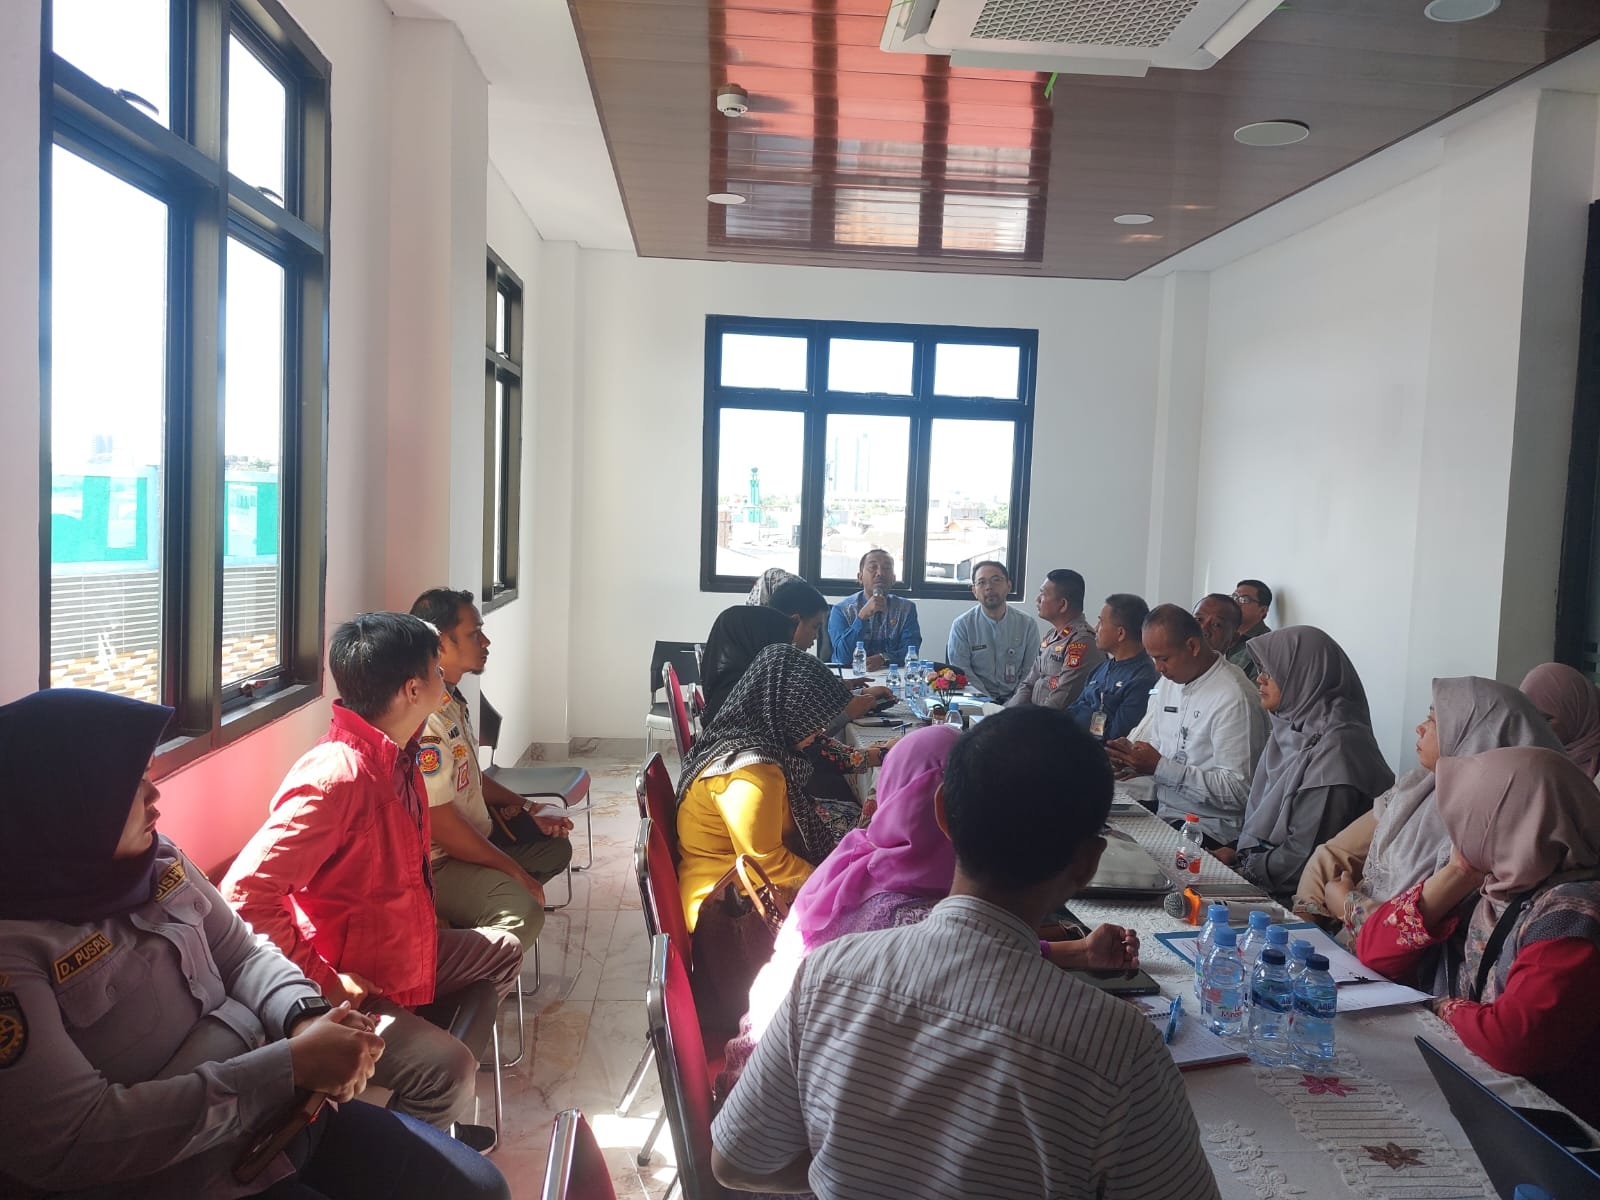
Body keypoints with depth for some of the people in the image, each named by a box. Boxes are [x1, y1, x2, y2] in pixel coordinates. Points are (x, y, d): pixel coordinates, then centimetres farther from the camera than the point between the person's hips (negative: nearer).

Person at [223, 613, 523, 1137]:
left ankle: (433, 1119, 25)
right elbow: (246, 893, -32)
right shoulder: (336, 777, -26)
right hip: (349, 987, -10)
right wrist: (324, 984, -25)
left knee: (503, 952, 22)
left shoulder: (395, 756, 4)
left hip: (400, 952, 10)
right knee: (450, 1072, -29)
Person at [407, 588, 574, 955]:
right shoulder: (425, 717, -26)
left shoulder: (453, 699, 7)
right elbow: (440, 824, -25)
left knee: (555, 847, 21)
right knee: (523, 912, -30)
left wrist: (528, 812, 12)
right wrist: (515, 871, -16)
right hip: (438, 860, -11)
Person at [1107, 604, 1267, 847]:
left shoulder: (1234, 697, -17)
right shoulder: (1168, 680, 10)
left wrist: (1159, 766, -22)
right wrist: (1128, 753, -3)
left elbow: (1238, 791, -20)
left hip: (1207, 827, -8)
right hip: (1159, 808, 8)